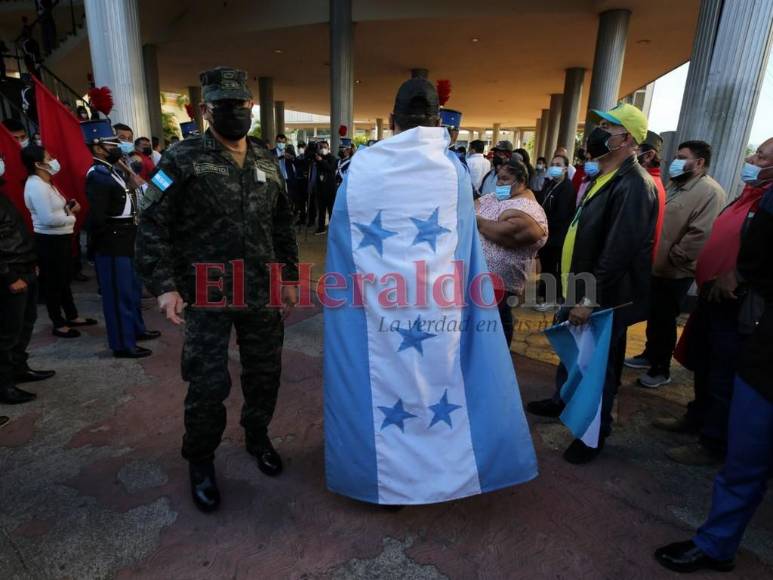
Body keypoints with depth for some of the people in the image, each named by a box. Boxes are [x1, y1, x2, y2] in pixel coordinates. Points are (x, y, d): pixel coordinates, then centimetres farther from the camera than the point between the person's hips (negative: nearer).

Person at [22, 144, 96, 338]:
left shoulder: (45, 183, 12)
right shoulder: (36, 186, -19)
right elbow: (47, 218, -26)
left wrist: (69, 207, 2)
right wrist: (70, 215, -11)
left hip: (61, 238, 10)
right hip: (49, 241, -10)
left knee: (65, 279, 19)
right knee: (53, 282, 2)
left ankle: (72, 316, 33)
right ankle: (59, 324, 14)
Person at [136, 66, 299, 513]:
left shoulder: (267, 162, 10)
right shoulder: (183, 159, -5)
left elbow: (283, 225, 15)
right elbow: (153, 225, -6)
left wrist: (290, 278, 11)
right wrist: (164, 285, -13)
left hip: (263, 294, 4)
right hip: (207, 297, -4)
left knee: (265, 373, 14)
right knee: (209, 384, 3)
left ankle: (258, 435, 41)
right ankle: (200, 461, 29)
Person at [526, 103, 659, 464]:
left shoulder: (634, 184, -21)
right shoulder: (603, 176, 11)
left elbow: (619, 252, -28)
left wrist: (590, 299, -25)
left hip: (605, 299, -9)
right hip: (582, 289, 10)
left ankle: (595, 433, 25)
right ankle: (563, 401, 44)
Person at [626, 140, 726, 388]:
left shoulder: (710, 192, -16)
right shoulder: (674, 184, 13)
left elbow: (702, 234, -24)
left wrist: (672, 258, -20)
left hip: (675, 272, -8)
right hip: (656, 266, 8)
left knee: (664, 320, 4)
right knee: (653, 315, 20)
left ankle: (661, 370, 19)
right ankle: (650, 355, 37)